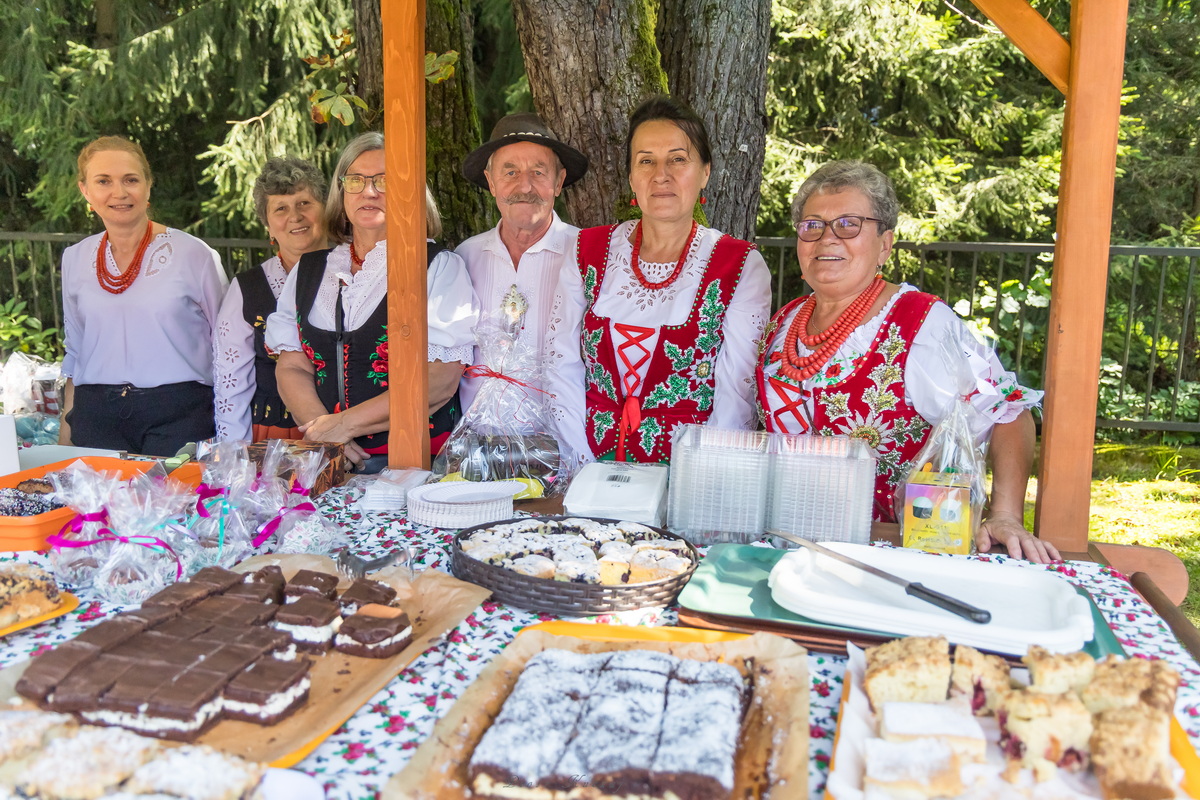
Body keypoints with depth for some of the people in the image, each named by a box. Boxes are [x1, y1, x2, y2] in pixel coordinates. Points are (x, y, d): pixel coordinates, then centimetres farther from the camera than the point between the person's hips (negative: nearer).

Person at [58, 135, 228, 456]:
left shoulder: (193, 254, -3)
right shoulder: (75, 259, 10)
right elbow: (75, 353, 20)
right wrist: (66, 427, 15)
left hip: (178, 416, -3)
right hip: (97, 415, 4)